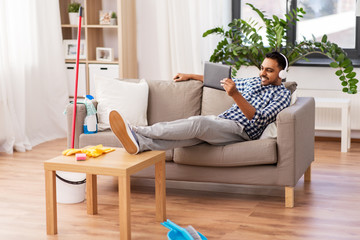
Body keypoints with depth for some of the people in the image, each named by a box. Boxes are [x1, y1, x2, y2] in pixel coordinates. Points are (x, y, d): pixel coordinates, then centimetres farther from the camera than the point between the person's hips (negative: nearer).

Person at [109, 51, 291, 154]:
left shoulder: (282, 94, 3)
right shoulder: (254, 82, 27)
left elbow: (259, 119, -15)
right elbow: (222, 82, 39)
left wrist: (235, 95, -29)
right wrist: (190, 76, 37)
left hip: (242, 131, -7)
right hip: (220, 120, 7)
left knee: (198, 122, -34)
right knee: (193, 128, -27)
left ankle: (139, 132, -44)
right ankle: (140, 143, -51)